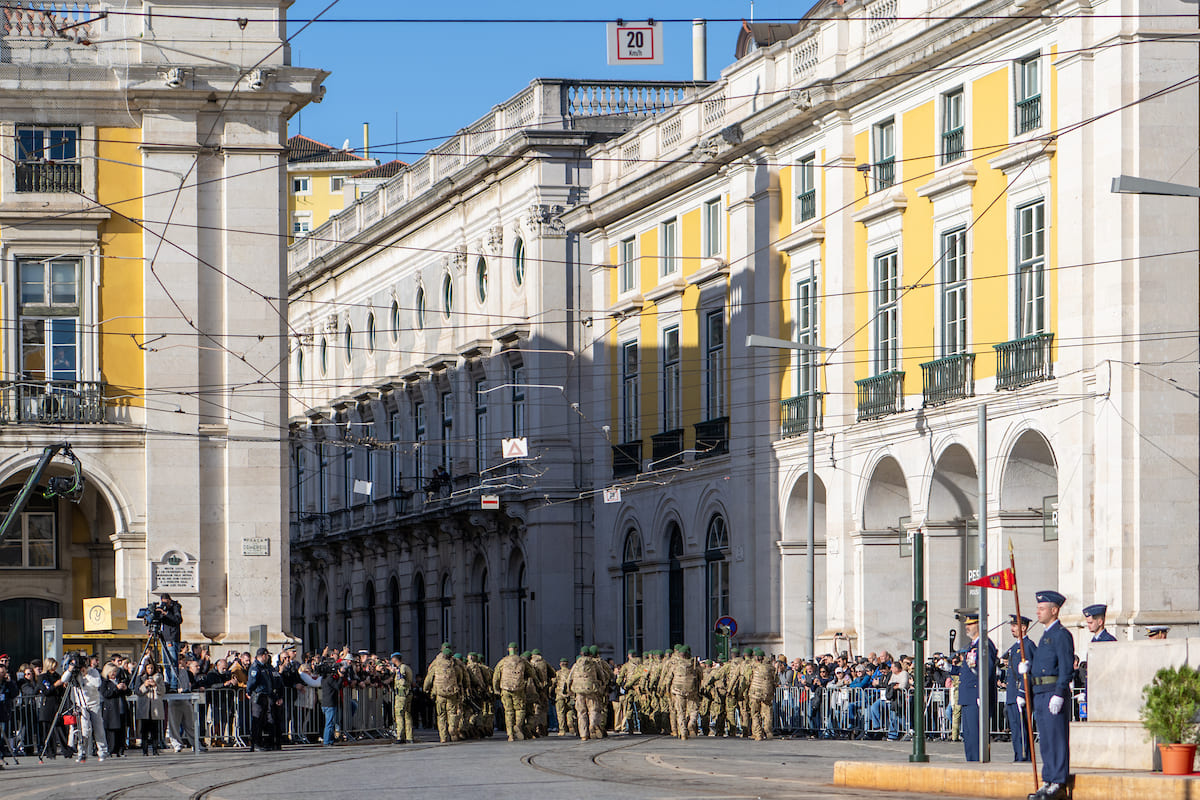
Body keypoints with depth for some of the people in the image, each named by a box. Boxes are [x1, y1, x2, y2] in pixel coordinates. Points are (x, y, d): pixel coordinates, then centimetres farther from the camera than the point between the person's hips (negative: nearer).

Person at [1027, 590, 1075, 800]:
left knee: (1057, 740, -8)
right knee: (1046, 741, 11)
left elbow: (1066, 667, -16)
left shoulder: (1062, 635, -9)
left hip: (1054, 694, -10)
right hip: (1040, 694, 10)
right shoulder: (1046, 635, 20)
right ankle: (1048, 783, 15)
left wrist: (1058, 695, -22)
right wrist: (1026, 666, 6)